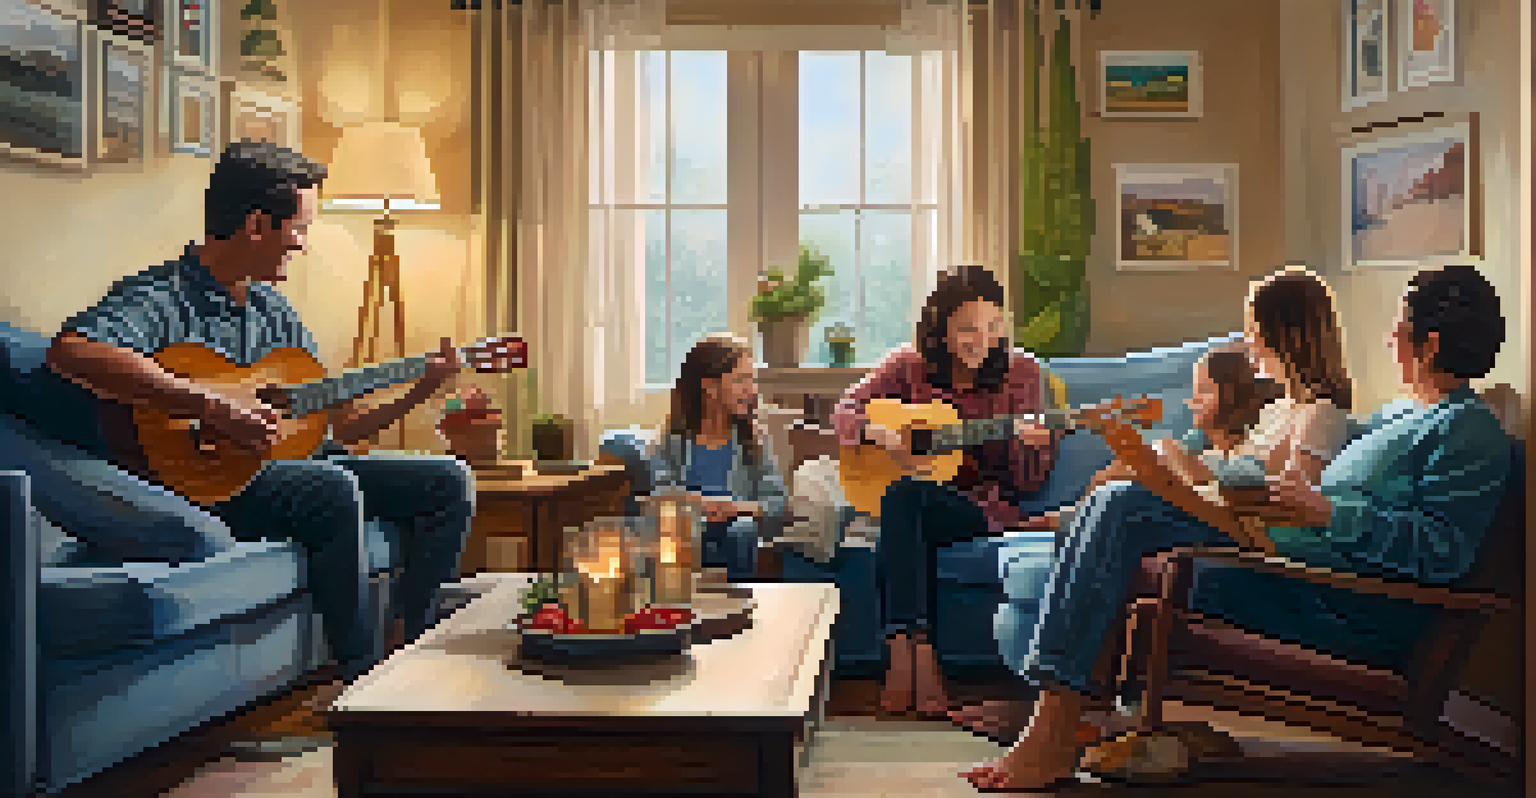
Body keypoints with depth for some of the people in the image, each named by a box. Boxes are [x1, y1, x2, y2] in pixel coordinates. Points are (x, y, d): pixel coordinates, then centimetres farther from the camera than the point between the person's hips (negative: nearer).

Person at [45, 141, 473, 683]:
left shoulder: (272, 309, 15)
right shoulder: (162, 296, -10)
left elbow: (340, 424, 17)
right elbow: (70, 351, -34)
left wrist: (419, 393, 4)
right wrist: (211, 405, -34)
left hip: (286, 466, 8)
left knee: (448, 481, -2)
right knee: (333, 488, -36)